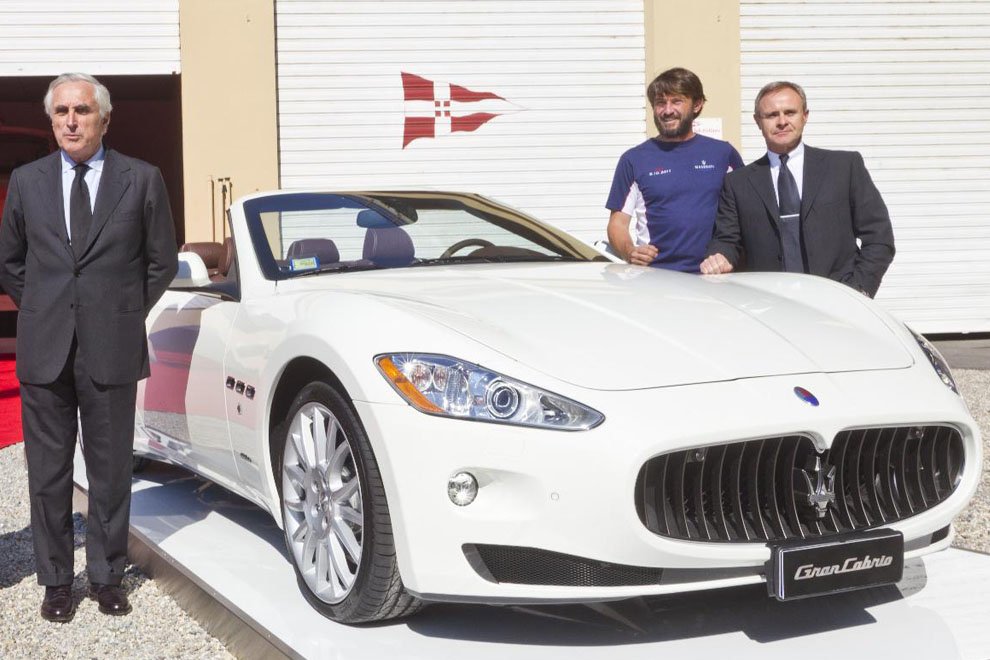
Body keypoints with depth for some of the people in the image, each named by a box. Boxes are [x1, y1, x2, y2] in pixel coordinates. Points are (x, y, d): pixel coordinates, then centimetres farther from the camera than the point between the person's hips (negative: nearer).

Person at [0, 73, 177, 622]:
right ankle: (56, 580, 20)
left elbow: (162, 260, 8)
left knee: (111, 471, 6)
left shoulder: (142, 180, 1)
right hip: (44, 350, 2)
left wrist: (127, 312, 5)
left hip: (112, 349, -2)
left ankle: (107, 577, 19)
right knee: (48, 472, 7)